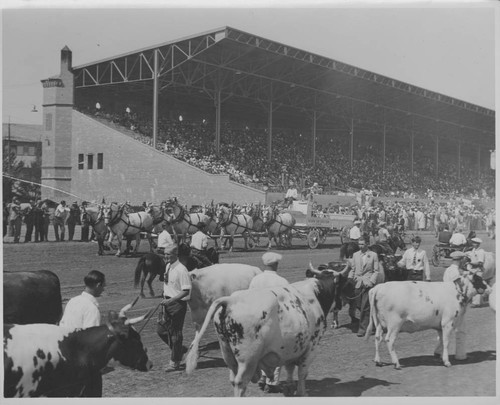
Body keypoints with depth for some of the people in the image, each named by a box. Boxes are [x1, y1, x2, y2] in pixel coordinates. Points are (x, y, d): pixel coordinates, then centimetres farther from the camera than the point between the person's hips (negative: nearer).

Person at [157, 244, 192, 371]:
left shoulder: (181, 270, -20)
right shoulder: (168, 266, 6)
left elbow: (186, 291, -21)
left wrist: (171, 300, -26)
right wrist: (165, 299, 11)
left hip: (177, 304, -8)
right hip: (167, 301, 8)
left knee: (175, 333, 3)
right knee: (161, 330, 12)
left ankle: (175, 362, 17)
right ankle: (179, 349, 32)